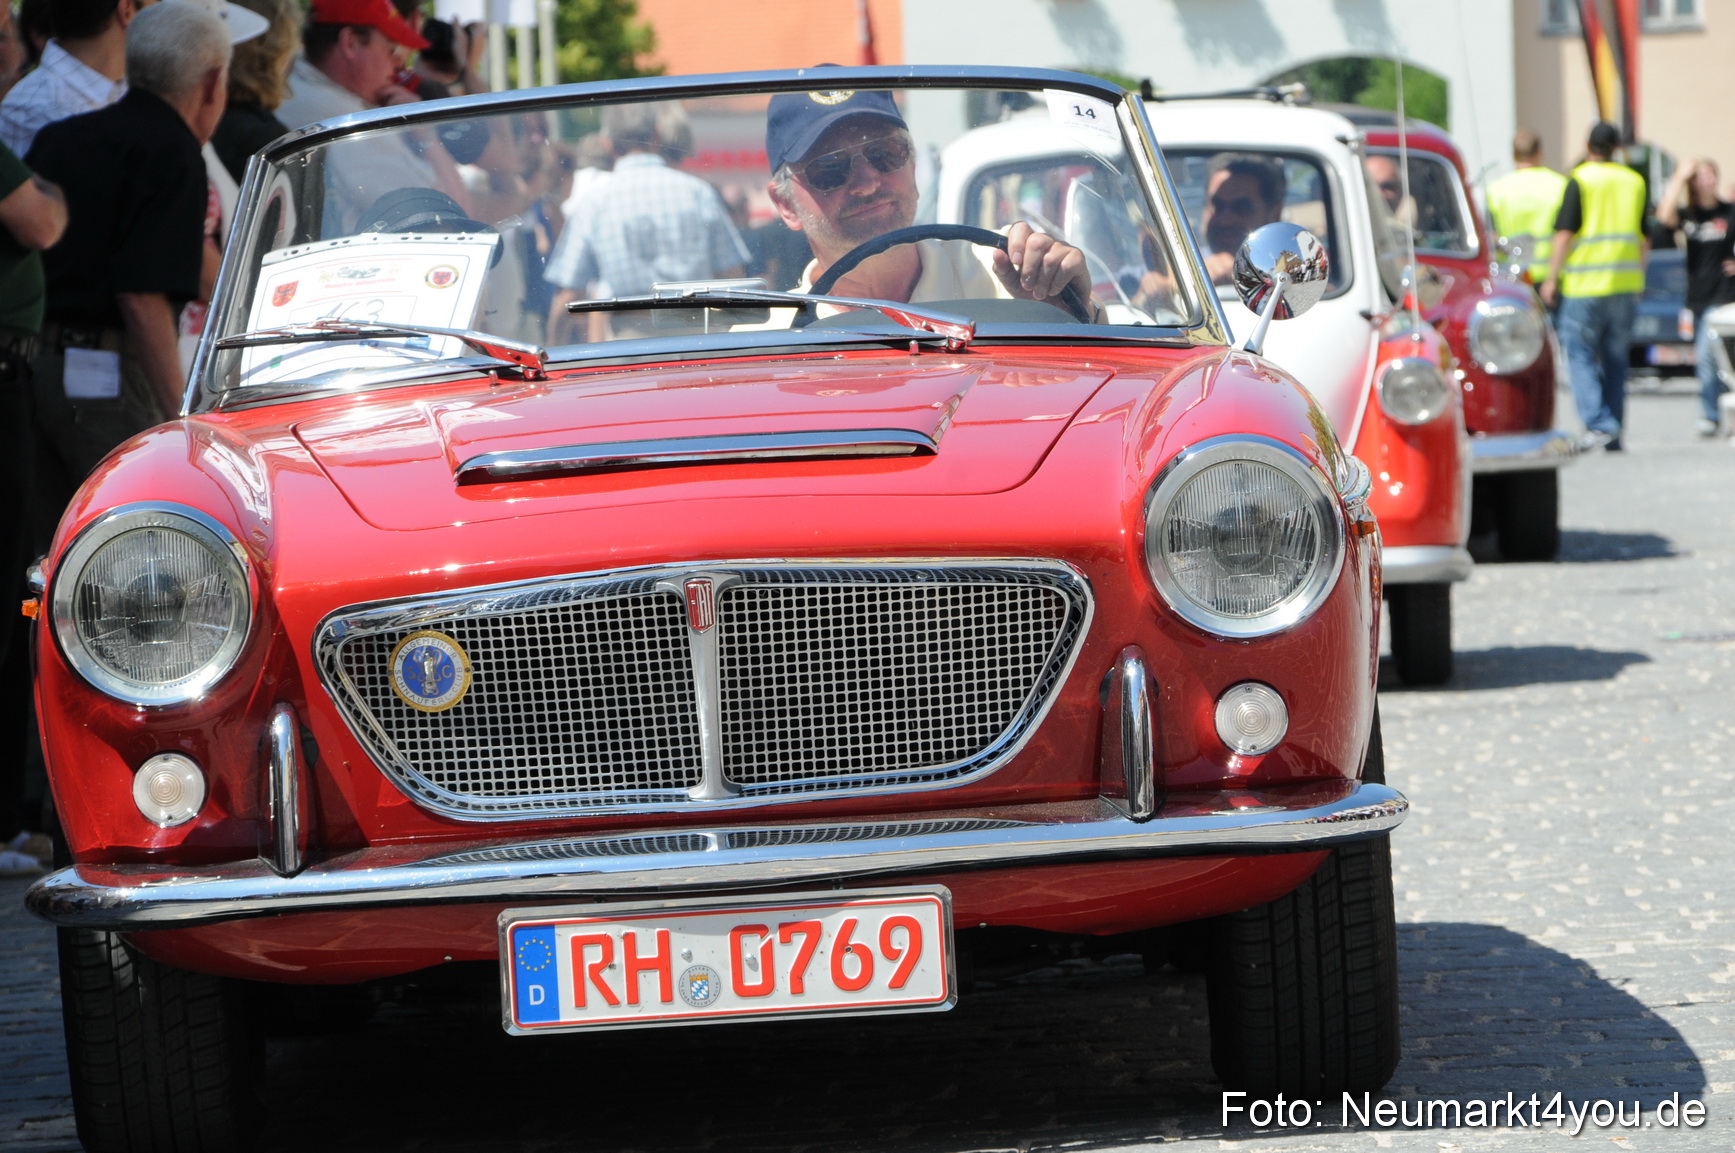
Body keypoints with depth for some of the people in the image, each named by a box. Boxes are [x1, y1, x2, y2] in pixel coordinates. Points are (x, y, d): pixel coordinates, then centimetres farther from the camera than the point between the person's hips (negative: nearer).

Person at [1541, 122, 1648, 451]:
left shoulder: (1581, 180, -6)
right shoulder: (1634, 181, 11)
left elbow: (1565, 233, -10)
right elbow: (1642, 236, 17)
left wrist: (1553, 277, -4)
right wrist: (1639, 280, 26)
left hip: (1585, 284, -5)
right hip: (1625, 284, 5)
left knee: (1580, 353, 0)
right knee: (1615, 357, 11)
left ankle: (1598, 422, -16)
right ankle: (1613, 436, 11)